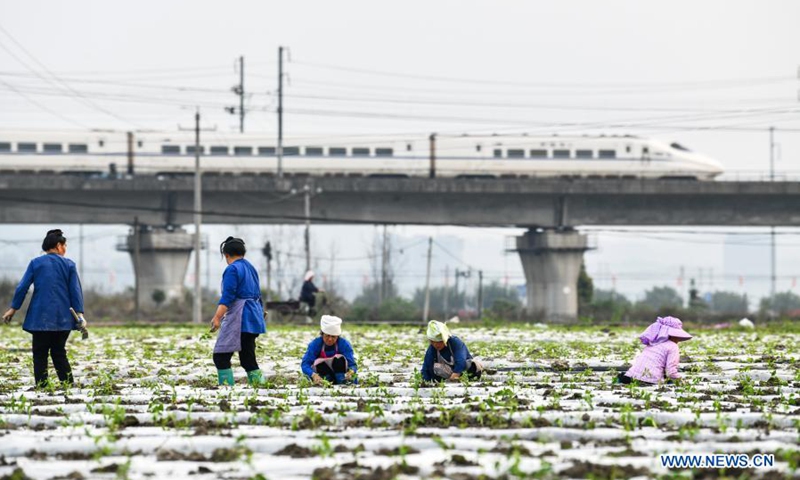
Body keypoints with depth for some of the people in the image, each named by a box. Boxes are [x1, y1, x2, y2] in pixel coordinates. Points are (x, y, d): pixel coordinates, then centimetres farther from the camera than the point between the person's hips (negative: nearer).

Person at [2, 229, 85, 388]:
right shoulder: (69, 265, 2)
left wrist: (14, 308, 8)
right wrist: (79, 312, -2)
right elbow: (76, 290, -2)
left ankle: (41, 386, -4)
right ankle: (69, 385, 5)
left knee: (40, 354, 3)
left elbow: (22, 287, 1)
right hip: (62, 318, 1)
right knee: (59, 353, 11)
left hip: (40, 317, -1)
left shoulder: (36, 263, 2)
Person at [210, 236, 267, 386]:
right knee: (247, 357, 12)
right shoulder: (250, 268, 17)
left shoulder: (232, 269, -9)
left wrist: (217, 318, -26)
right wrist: (261, 313, 39)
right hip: (254, 318, 9)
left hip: (239, 318, -9)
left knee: (221, 357, -9)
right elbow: (257, 294, 26)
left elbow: (227, 296, -20)